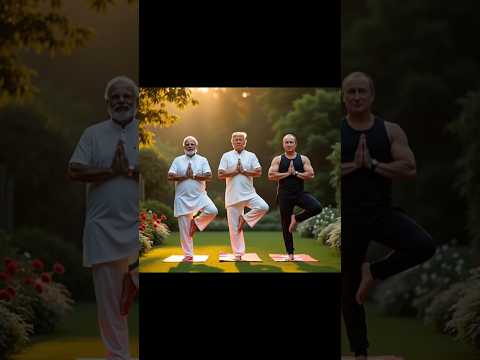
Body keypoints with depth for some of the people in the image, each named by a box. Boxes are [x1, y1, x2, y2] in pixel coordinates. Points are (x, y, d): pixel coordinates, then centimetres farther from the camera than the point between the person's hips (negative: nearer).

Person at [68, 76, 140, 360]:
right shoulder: (94, 133, 8)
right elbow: (74, 172, -3)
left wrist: (130, 171, -14)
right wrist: (112, 171, -10)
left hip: (139, 226, -1)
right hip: (103, 227, 2)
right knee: (109, 298, 7)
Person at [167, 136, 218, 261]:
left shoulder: (202, 160, 4)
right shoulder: (178, 160, 5)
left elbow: (209, 176, -9)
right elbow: (170, 176, -7)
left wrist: (193, 176, -13)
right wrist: (186, 176, -13)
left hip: (199, 195, 0)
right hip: (183, 198, 0)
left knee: (212, 211, -26)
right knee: (184, 228, 1)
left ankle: (196, 223, 1)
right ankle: (188, 254, 12)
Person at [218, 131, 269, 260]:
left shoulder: (251, 156, 6)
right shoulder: (226, 156, 5)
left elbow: (258, 172, -4)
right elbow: (220, 175, -4)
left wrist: (244, 171, -10)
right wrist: (235, 172, -10)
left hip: (249, 193, 1)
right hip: (233, 195, -1)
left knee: (263, 207, -25)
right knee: (234, 226, 0)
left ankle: (245, 219, -2)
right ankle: (238, 253, 9)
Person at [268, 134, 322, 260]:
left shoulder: (303, 159, 3)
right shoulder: (278, 159, 2)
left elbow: (311, 175, -6)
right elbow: (271, 176, -10)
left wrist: (296, 173, -14)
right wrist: (287, 173, -14)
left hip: (300, 193, 1)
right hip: (284, 195, -1)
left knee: (317, 207, -25)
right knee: (286, 224, 4)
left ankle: (296, 218, -1)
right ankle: (290, 252, 16)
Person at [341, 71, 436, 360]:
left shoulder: (391, 131, 2)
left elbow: (410, 170, -8)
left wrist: (372, 164, -16)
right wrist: (352, 165, -17)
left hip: (383, 212, 1)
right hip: (348, 217, -1)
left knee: (424, 246, -25)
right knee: (349, 287, 6)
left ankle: (374, 272, 1)